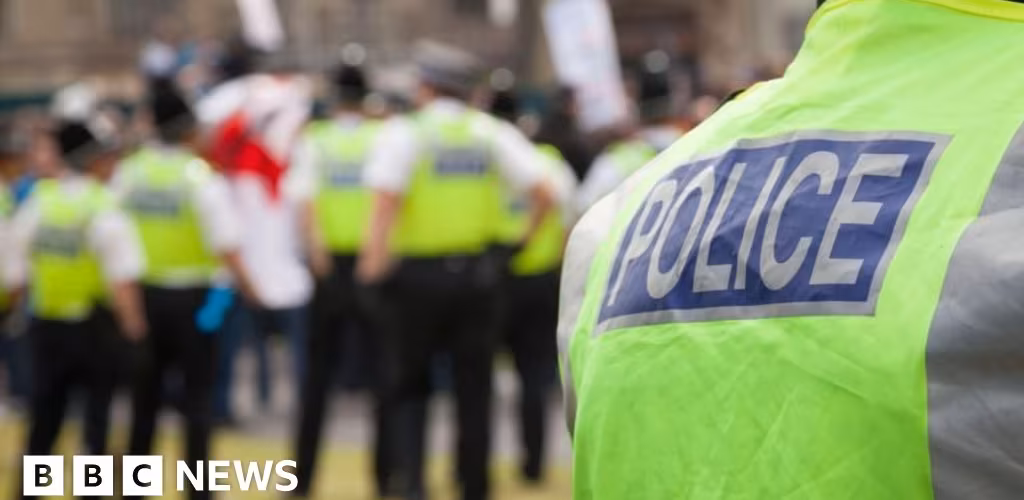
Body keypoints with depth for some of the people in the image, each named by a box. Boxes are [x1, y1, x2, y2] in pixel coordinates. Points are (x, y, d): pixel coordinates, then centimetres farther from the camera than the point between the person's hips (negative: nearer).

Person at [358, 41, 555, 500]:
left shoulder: (404, 134, -7)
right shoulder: (493, 134, 3)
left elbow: (386, 201, -20)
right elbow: (543, 194, -4)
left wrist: (374, 261, -17)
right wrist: (524, 238, 10)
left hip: (417, 273, -2)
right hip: (476, 270, 2)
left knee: (411, 386, 12)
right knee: (474, 390, 11)